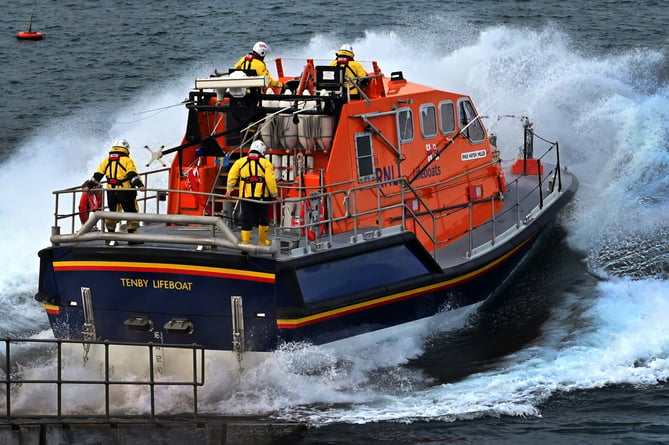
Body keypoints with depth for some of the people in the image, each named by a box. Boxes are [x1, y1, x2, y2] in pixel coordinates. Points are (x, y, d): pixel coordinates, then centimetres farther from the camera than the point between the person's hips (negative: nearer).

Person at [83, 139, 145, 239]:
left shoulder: (106, 161, 12)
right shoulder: (127, 160, -1)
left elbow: (97, 175, 11)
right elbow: (132, 174, -14)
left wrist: (89, 185, 15)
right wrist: (139, 185, -22)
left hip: (111, 192, 4)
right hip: (125, 191, -4)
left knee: (113, 213, 17)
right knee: (132, 213, 3)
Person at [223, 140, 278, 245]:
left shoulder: (241, 162, 8)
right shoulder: (266, 163, 0)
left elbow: (232, 174, -1)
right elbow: (270, 180, -6)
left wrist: (229, 190, 0)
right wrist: (274, 195, 1)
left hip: (245, 196, 1)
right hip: (261, 196, -1)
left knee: (246, 221, 4)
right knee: (263, 220, 17)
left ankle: (245, 242, -2)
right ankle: (262, 241, 28)